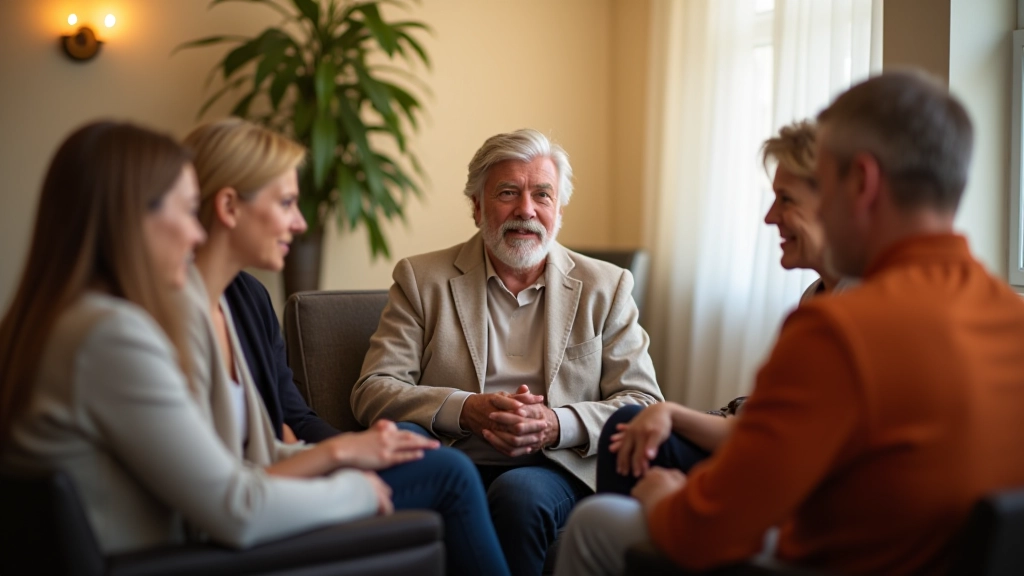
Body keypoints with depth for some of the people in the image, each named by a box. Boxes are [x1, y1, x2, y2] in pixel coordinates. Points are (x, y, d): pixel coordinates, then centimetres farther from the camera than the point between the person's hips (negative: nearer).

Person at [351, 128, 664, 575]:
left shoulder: (605, 287, 13)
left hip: (559, 471, 0)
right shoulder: (422, 280, 11)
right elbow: (372, 391, 3)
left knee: (519, 493, -35)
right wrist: (465, 410, -15)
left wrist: (558, 424, -13)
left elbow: (644, 403, 7)